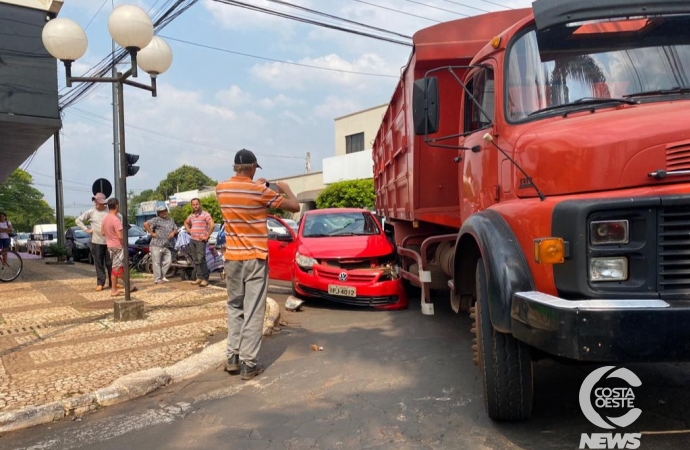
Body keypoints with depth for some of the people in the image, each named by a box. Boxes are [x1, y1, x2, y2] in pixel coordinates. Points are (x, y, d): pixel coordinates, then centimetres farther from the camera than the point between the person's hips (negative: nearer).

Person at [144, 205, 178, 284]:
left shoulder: (171, 220, 18)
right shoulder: (156, 220, -3)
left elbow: (176, 229, 23)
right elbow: (145, 224, -12)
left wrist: (173, 232, 0)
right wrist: (152, 233, -11)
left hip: (167, 246, 6)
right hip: (157, 245, -6)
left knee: (168, 261, 6)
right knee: (157, 262, -2)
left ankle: (162, 276, 21)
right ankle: (157, 279, 2)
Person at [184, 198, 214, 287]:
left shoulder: (205, 214, -9)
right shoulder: (191, 216, 13)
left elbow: (212, 225, -19)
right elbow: (186, 222, 34)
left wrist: (207, 236, -16)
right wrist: (189, 230, 17)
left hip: (201, 240, -7)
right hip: (192, 240, 8)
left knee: (201, 259, -14)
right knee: (195, 260, 9)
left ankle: (205, 279, -10)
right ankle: (199, 277, 16)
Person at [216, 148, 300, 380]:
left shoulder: (221, 189, 2)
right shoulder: (260, 191, -12)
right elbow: (295, 206, -4)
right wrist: (285, 188, 13)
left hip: (232, 258, 5)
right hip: (255, 258, -4)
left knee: (234, 307, 17)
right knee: (253, 310, -1)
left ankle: (232, 357, 16)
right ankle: (248, 363, 1)